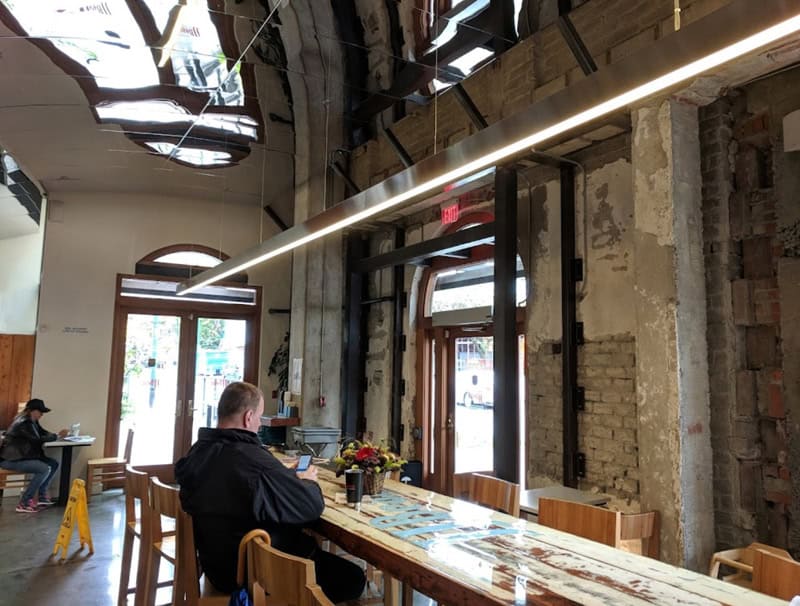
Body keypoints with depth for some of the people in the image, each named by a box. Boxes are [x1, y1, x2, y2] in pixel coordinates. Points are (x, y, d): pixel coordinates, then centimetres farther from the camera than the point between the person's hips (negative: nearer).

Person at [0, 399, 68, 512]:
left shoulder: (32, 421, 8)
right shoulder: (23, 423, -22)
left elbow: (43, 433, 9)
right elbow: (37, 440, -25)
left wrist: (57, 434, -10)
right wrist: (57, 436, -16)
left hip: (24, 455, 10)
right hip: (11, 459, -10)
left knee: (53, 464, 2)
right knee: (44, 469, -24)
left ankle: (42, 496, 8)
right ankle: (24, 503, -16)